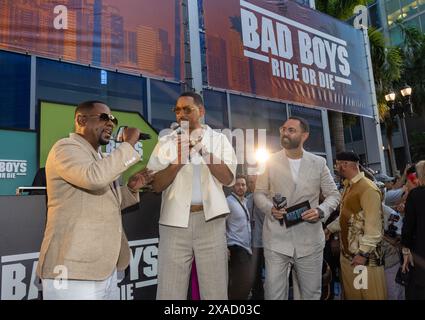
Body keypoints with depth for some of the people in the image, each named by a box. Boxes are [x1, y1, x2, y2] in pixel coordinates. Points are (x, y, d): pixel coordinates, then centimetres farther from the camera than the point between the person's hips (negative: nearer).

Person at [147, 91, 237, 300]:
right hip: (175, 221, 1)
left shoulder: (219, 139, 7)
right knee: (170, 291, 6)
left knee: (215, 290, 7)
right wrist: (178, 160, -14)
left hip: (210, 220, 0)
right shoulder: (166, 142, 7)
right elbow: (156, 185, 0)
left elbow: (228, 179, -5)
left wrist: (203, 150, -14)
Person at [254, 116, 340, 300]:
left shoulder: (318, 163, 4)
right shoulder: (270, 161, 2)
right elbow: (259, 193, 6)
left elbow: (333, 194, 9)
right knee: (274, 294, 2)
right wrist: (270, 208, -15)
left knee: (312, 294, 15)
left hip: (310, 240, 2)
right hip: (276, 239, -1)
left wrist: (321, 211, -12)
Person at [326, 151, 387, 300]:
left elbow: (373, 226, -21)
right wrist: (330, 228, 11)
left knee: (368, 294, 7)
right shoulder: (348, 186, 10)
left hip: (364, 255, -8)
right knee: (350, 292, 19)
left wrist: (363, 253, -20)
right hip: (347, 252, 9)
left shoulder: (368, 188, -18)